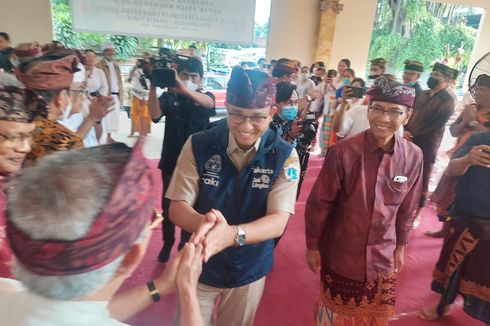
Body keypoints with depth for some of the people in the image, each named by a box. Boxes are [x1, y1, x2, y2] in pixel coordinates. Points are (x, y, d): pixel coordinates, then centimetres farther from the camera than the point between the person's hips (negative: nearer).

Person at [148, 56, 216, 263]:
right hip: (171, 160, 1)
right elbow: (155, 115, -20)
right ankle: (167, 244, 33)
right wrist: (153, 87, -32)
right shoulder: (169, 96, -2)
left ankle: (186, 245, 31)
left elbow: (208, 103, -28)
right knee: (168, 205, 12)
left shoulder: (206, 96, -2)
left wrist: (184, 89, -46)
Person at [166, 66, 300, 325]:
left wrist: (232, 234, -43)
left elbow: (278, 221, -22)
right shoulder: (198, 145, -16)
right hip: (198, 266, 0)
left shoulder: (285, 156, -16)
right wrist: (202, 222, -39)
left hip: (249, 269, 1)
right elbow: (178, 207, -14)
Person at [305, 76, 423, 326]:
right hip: (340, 254, -3)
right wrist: (312, 246, -6)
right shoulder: (343, 151, -21)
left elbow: (407, 208, 4)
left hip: (382, 257, 3)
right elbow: (318, 203, -13)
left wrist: (400, 246, 12)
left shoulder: (413, 157, -9)